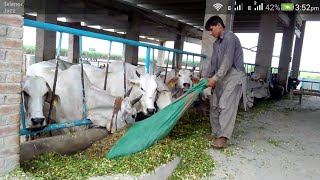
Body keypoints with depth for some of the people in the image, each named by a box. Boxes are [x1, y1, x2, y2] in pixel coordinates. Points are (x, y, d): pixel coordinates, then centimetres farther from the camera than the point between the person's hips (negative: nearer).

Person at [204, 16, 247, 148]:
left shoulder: (230, 37, -13)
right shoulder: (216, 43, 16)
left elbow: (228, 61, -22)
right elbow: (213, 62, 19)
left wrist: (215, 78, -24)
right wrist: (208, 77, 12)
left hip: (234, 76, -9)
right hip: (222, 77, 9)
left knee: (226, 105, -18)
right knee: (215, 104, 9)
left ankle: (222, 138, -21)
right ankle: (216, 132, 20)